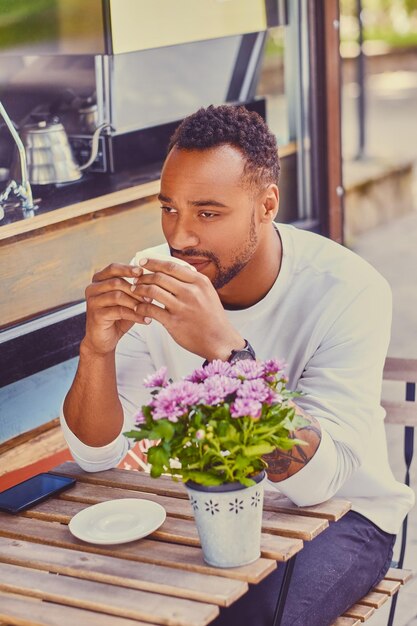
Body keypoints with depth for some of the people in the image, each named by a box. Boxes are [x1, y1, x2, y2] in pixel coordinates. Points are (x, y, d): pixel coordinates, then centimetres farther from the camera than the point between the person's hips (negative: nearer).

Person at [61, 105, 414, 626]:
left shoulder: (348, 290, -24)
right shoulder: (155, 283, -11)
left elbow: (316, 481, -33)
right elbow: (98, 453, -10)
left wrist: (225, 348, -44)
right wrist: (96, 349, -30)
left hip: (340, 511, -3)